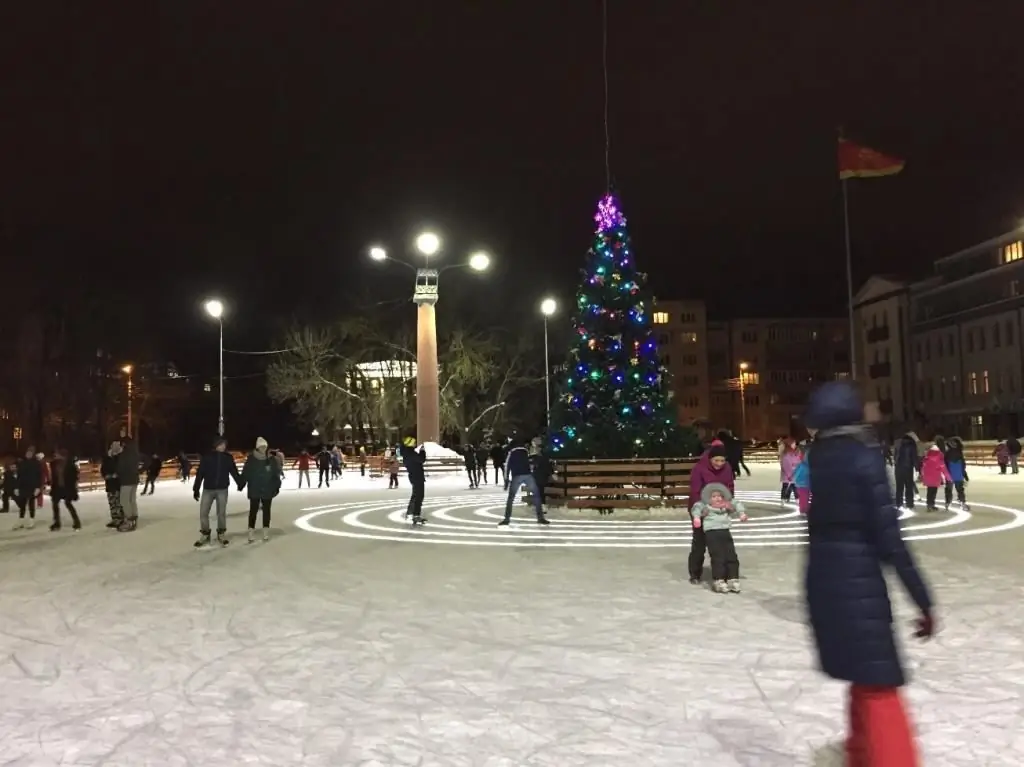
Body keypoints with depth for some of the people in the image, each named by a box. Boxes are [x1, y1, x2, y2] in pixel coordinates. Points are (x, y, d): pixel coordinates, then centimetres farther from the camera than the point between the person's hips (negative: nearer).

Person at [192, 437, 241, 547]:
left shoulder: (228, 457, 0)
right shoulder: (207, 456, -6)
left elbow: (234, 471, 8)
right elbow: (200, 473, -5)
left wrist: (240, 483, 3)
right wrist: (196, 489, -6)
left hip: (222, 489, 1)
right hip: (208, 489, -1)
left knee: (222, 512, 9)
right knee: (203, 513, 1)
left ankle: (221, 534, 23)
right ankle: (204, 535, 17)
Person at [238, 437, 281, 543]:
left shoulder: (271, 460, -3)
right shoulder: (251, 459, -6)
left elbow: (276, 474, 1)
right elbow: (245, 473, -7)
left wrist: (277, 486, -3)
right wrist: (241, 485, -12)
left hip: (268, 490, 1)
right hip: (254, 490, -1)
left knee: (266, 510, 10)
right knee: (253, 510, 4)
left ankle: (266, 531, 19)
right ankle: (251, 531, 11)